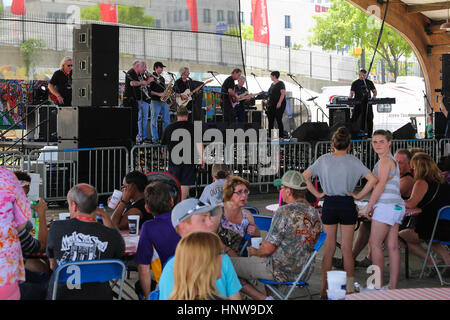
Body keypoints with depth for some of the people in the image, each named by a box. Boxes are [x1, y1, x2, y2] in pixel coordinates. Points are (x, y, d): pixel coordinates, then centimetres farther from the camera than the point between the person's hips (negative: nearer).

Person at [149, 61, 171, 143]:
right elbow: (149, 90, -11)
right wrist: (159, 94, -17)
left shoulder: (162, 78, 19)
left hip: (163, 101, 7)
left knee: (166, 120, 4)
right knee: (154, 120, -3)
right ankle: (155, 139, 0)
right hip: (155, 101, -7)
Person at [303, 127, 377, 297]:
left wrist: (317, 194, 4)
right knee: (347, 249, 5)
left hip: (329, 204, 1)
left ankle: (324, 289, 11)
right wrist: (359, 195, -4)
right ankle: (350, 288, 8)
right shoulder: (353, 161, -4)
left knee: (328, 248, 9)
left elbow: (305, 176, 3)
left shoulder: (324, 159, 1)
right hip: (347, 205, -1)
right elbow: (372, 179, -10)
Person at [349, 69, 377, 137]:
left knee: (369, 119, 1)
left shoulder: (369, 82, 13)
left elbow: (374, 91, 19)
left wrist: (374, 96, -2)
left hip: (368, 103, 2)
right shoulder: (355, 83, 6)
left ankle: (369, 134, 8)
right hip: (358, 103, -2)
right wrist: (350, 97, -21)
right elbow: (352, 93, 1)